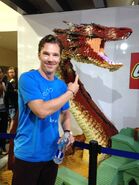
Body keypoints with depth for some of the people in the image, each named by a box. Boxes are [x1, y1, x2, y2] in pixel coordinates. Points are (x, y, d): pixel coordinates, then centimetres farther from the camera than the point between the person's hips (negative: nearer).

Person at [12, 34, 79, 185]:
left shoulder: (61, 85, 1)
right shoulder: (28, 78, -17)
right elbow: (42, 110, -28)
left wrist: (67, 132, -8)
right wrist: (71, 91, -18)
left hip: (52, 153, 6)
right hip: (28, 155, -5)